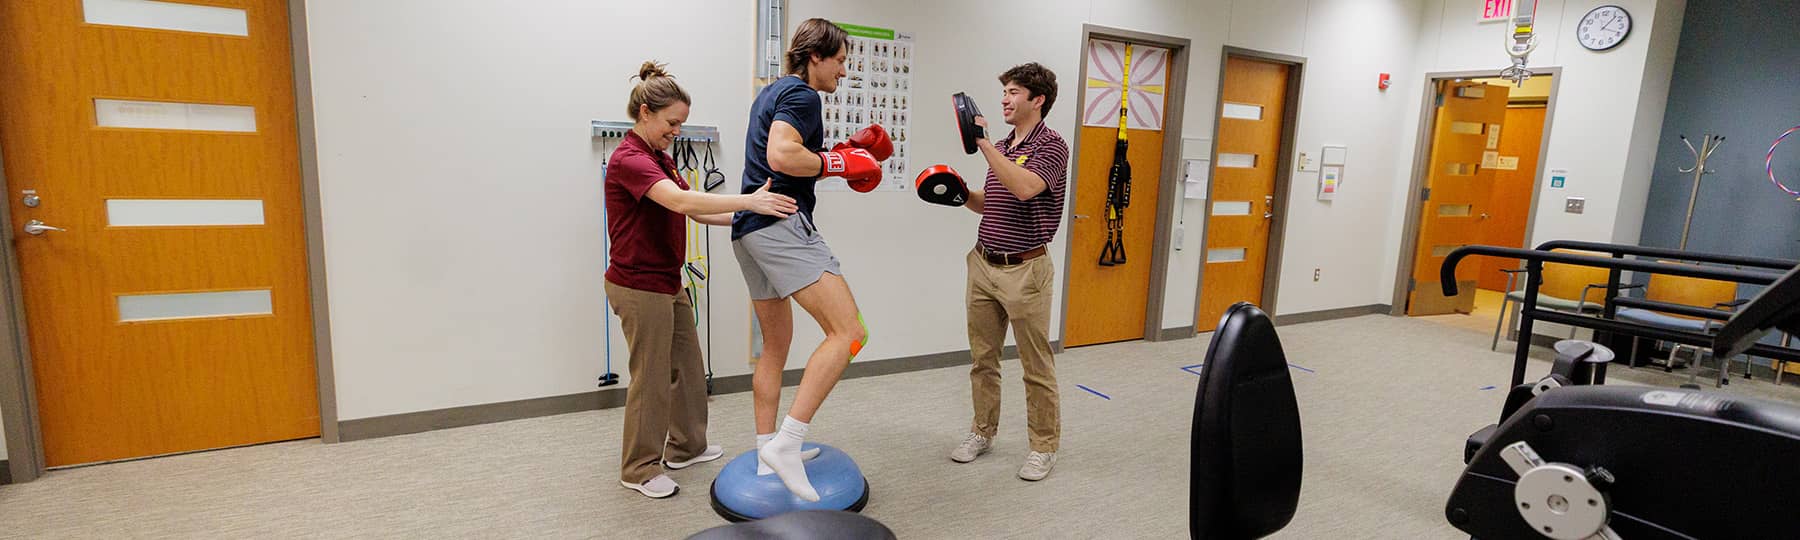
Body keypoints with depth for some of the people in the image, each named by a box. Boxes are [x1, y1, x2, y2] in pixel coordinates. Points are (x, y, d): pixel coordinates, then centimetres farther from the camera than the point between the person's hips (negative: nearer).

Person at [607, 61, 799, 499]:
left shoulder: (660, 159, 12)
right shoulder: (629, 160, -20)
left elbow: (697, 211, 11)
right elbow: (681, 202, -36)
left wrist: (751, 216, 0)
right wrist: (748, 201, -40)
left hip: (668, 283, 10)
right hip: (639, 286, -10)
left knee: (688, 367, 18)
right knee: (652, 378, 2)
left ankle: (685, 448, 35)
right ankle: (639, 470, 19)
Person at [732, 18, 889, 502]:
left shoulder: (771, 94, 25)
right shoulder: (801, 95, -5)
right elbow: (782, 156, -22)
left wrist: (840, 152, 19)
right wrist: (841, 163, -8)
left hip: (749, 229, 11)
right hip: (782, 224, -11)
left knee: (776, 345, 15)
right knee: (848, 332, -16)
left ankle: (767, 455, 21)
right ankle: (786, 443, -20)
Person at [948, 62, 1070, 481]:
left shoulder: (1052, 146, -9)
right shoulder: (1000, 148, 14)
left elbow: (1025, 188, -29)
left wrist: (983, 142, -26)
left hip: (1024, 270, -7)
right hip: (983, 264, 7)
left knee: (1037, 367, 4)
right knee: (983, 358, 14)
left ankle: (1044, 446, 16)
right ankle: (983, 431, 29)